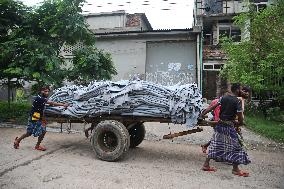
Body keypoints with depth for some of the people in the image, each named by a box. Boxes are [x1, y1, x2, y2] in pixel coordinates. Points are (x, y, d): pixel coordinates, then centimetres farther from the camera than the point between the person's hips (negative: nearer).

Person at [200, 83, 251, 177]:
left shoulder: (223, 97, 3)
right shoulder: (237, 101, -11)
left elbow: (212, 107, 0)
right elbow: (240, 120, -11)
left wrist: (202, 114, 5)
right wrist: (237, 123, 9)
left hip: (220, 124, 6)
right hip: (229, 126, -6)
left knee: (215, 145, 13)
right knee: (235, 147, 10)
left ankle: (206, 165, 19)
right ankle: (235, 169, 20)